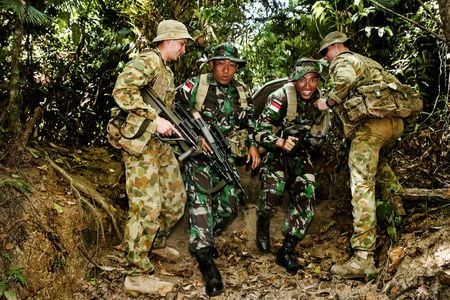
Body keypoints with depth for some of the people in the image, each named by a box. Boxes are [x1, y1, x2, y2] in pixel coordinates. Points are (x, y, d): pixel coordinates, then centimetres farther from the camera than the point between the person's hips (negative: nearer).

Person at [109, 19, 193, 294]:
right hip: (141, 143, -10)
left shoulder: (167, 71, 21)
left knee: (176, 197, 15)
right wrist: (155, 119, -24)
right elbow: (122, 91, -25)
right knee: (147, 207, -9)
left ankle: (157, 243, 37)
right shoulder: (149, 60, -10)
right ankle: (138, 275, -1)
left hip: (161, 143, 10)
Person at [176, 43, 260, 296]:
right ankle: (205, 256, -18)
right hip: (200, 153, -5)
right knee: (201, 200, -17)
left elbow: (250, 121, 21)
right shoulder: (195, 85, -5)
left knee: (230, 205, 5)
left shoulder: (241, 92, 10)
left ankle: (205, 238, 30)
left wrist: (253, 145, 8)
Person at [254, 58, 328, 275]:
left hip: (300, 154, 4)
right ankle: (263, 225, 9)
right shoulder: (280, 98, -20)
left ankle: (287, 251, 4)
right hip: (275, 151, -4)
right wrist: (282, 143, -37)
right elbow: (261, 132, -22)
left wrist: (308, 141, -8)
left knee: (306, 200, -9)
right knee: (273, 190, -25)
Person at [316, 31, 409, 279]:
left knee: (361, 186, -12)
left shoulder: (342, 61, 5)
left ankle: (363, 259, -18)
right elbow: (394, 84, 28)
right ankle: (398, 204, 27)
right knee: (378, 160, 39)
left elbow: (347, 80, -17)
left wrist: (328, 103, -5)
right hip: (395, 121, 9)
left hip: (371, 123, -8)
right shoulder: (369, 62, 31)